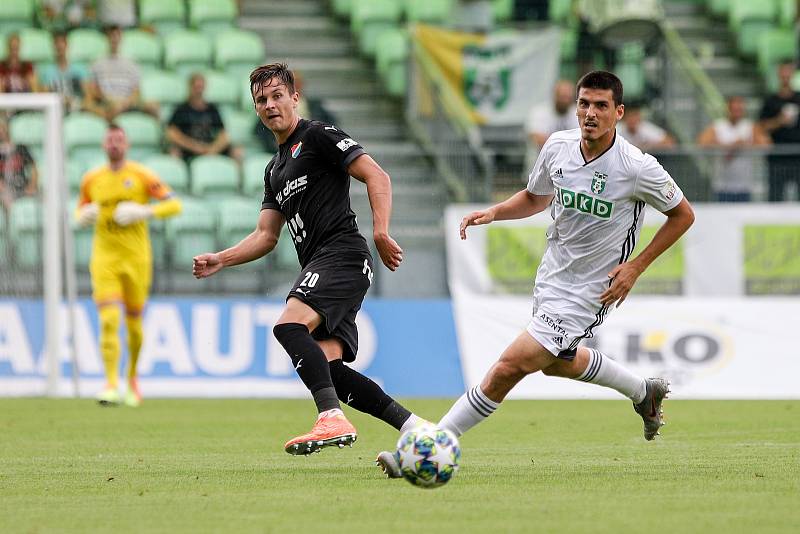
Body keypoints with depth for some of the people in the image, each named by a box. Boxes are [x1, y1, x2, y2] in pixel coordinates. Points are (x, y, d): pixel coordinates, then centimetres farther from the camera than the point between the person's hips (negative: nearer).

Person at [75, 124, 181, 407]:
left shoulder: (141, 176, -2)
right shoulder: (91, 179, 7)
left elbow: (175, 204, -3)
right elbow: (81, 209, 22)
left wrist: (145, 212, -18)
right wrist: (84, 216, -3)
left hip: (136, 256, -1)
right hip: (104, 256, 1)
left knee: (134, 323, 9)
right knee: (108, 320, -15)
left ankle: (132, 377, 34)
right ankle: (111, 385, -19)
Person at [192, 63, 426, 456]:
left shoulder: (318, 136, 0)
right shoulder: (275, 169, 26)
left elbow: (377, 176, -9)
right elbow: (266, 236, 26)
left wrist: (381, 233, -20)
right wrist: (220, 260, 12)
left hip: (341, 253, -9)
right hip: (319, 268, 9)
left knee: (289, 326, -27)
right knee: (327, 366, -3)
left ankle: (333, 419, -37)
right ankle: (414, 427, 0)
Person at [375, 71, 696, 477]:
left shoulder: (637, 168, -21)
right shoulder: (558, 146, -6)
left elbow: (683, 215, -6)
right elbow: (536, 197, 14)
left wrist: (635, 267, -12)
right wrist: (493, 212, -5)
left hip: (587, 293, -8)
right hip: (551, 276, 8)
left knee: (511, 366, -16)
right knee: (558, 362, 30)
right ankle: (644, 392, 53)